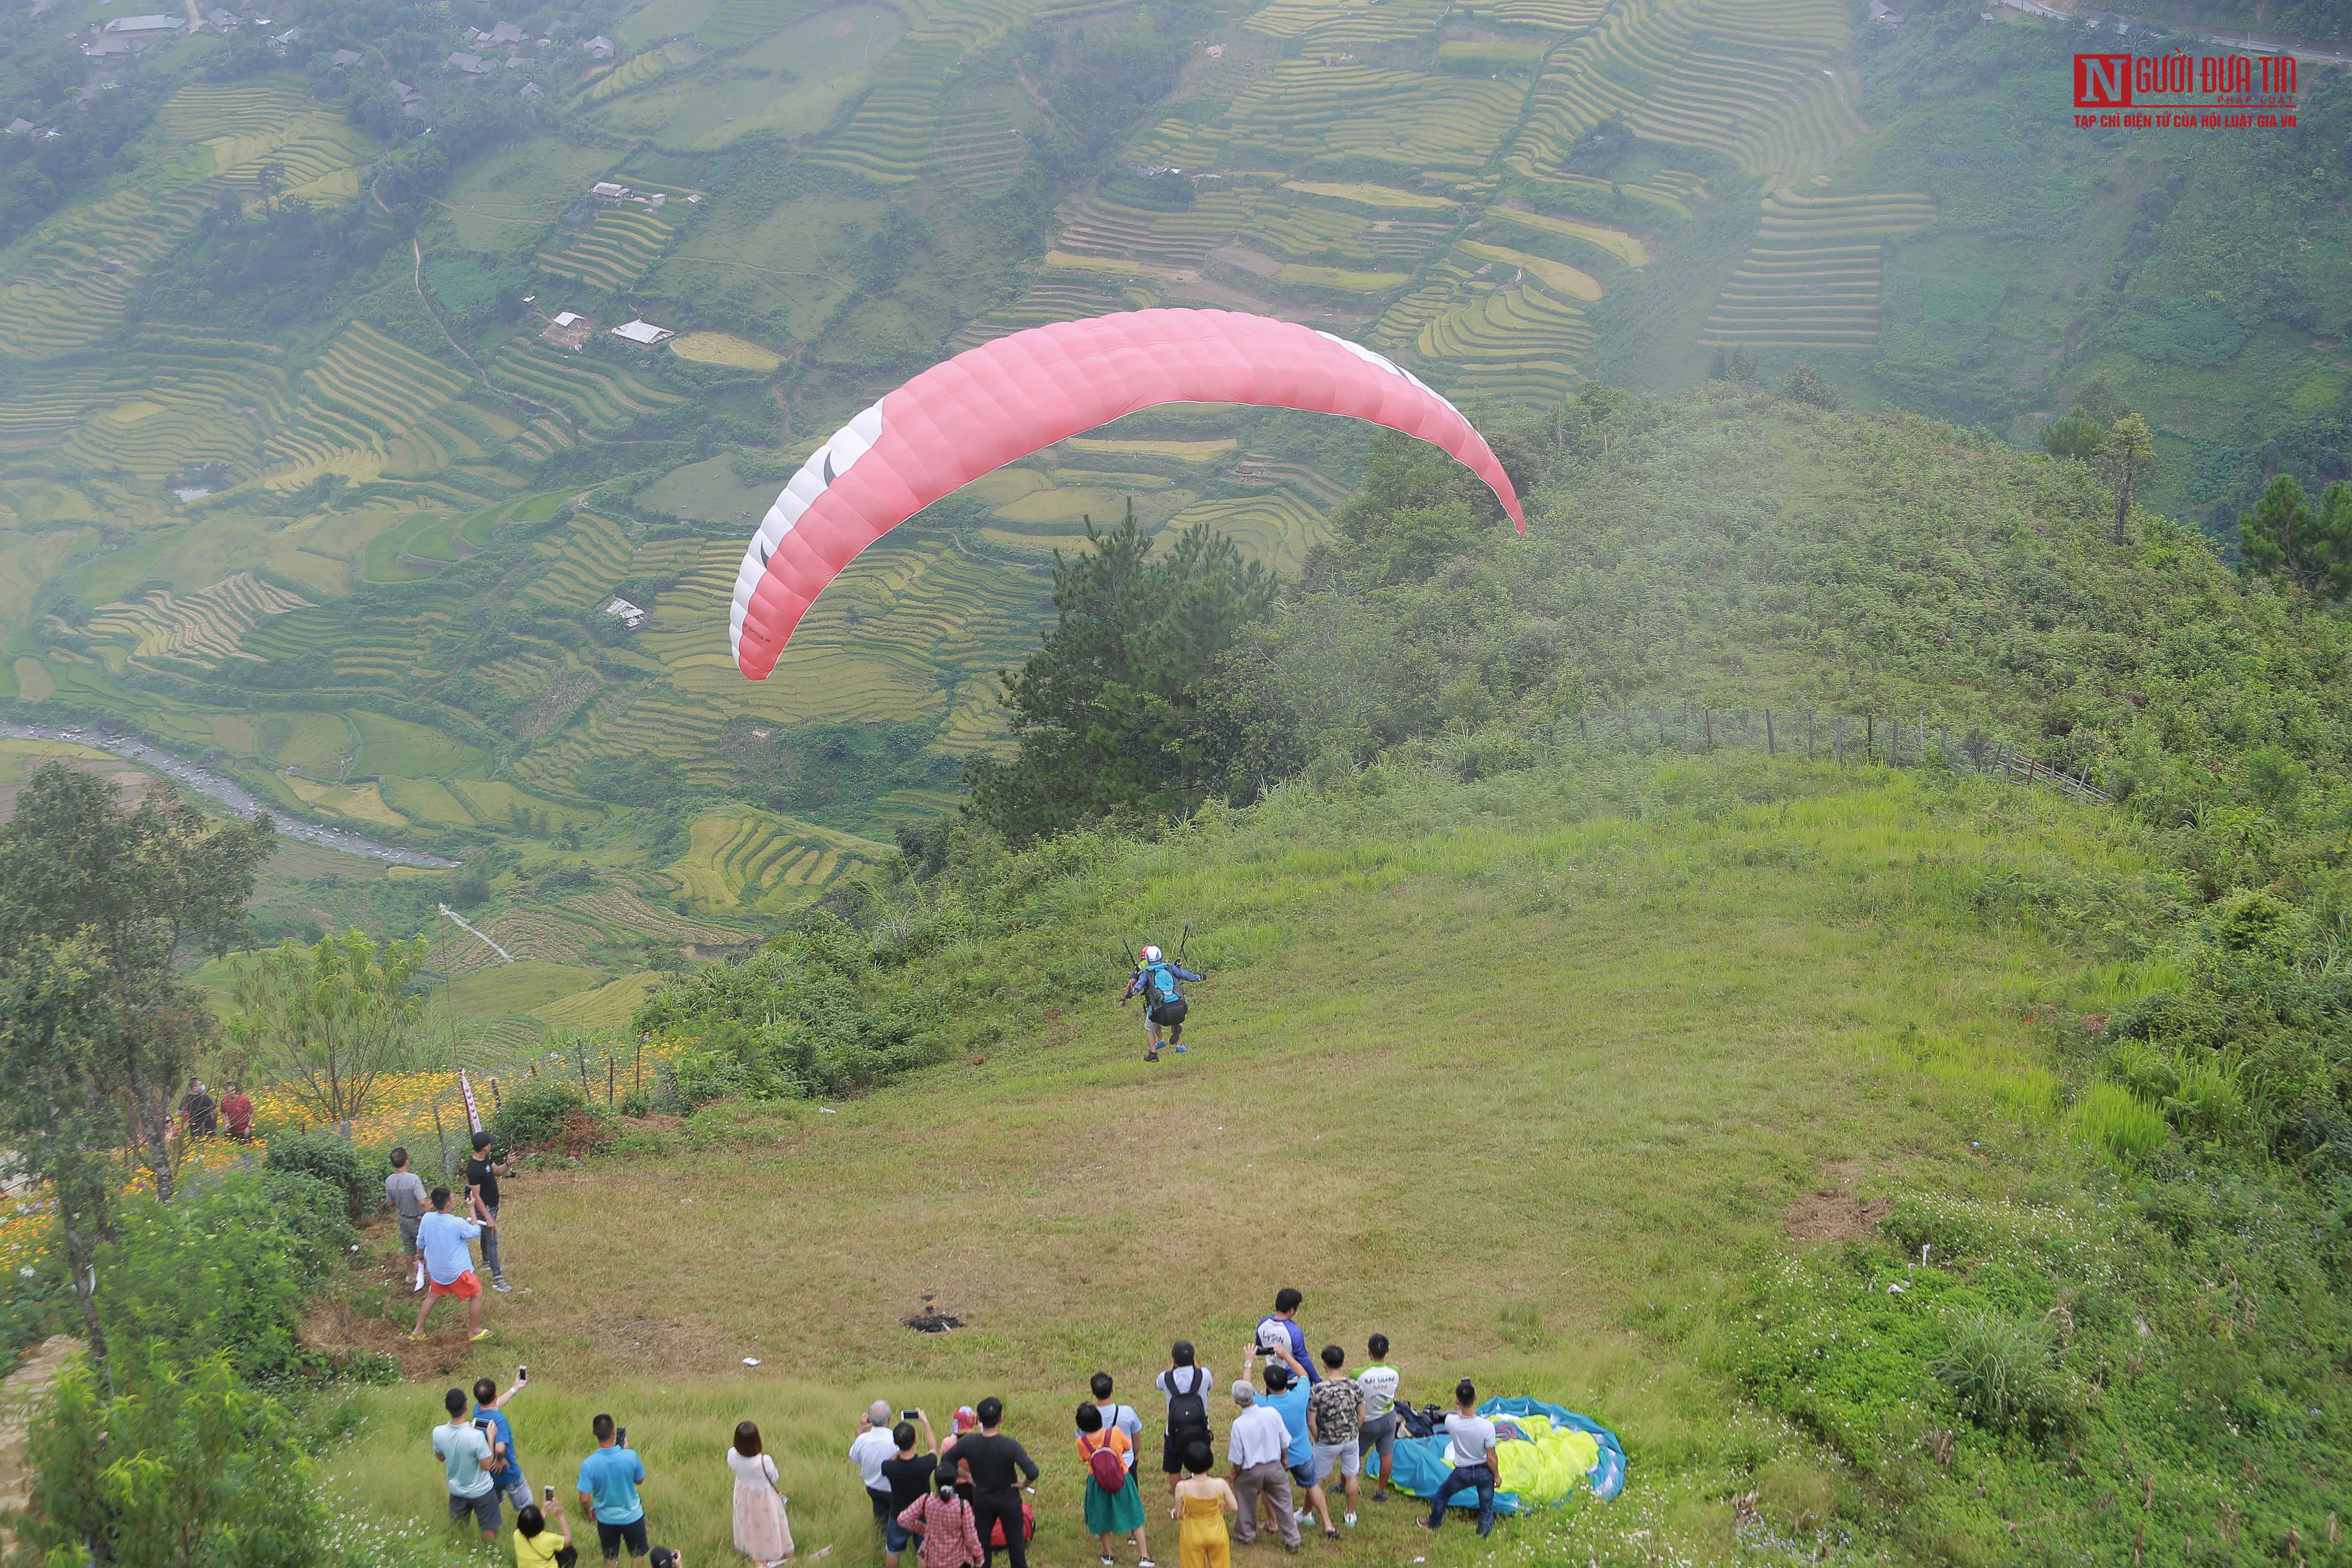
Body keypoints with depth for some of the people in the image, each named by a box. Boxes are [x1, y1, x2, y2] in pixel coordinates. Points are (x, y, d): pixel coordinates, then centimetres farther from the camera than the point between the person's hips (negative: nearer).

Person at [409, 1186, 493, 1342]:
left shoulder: (427, 1219, -11)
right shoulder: (457, 1224, -27)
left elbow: (420, 1244, 3)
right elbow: (475, 1232, -7)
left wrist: (426, 1265, 21)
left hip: (435, 1270, 6)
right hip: (457, 1272, -5)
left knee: (433, 1296, 28)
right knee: (477, 1294, 15)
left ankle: (418, 1330, 29)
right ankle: (474, 1331, 25)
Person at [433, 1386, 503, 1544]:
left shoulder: (438, 1433, -20)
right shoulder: (476, 1436, -34)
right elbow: (487, 1465, -22)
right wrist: (491, 1437, -17)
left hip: (457, 1491, 4)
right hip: (481, 1492, -4)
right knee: (489, 1530, 18)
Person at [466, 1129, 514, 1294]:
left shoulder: (486, 1159, -4)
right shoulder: (474, 1169, -32)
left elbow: (497, 1171, 11)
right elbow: (476, 1196, -28)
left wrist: (507, 1165, -12)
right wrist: (488, 1218, -26)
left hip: (492, 1206, 9)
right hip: (485, 1208, -9)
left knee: (486, 1235, 27)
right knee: (492, 1241, -6)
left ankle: (487, 1263, 48)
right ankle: (497, 1279, -2)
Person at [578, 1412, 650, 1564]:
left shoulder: (589, 1464, -26)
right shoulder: (630, 1456, -25)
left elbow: (585, 1499, -20)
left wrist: (588, 1511, 3)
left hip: (606, 1519, 0)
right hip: (632, 1516, 0)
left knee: (611, 1558, 24)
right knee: (638, 1557, 24)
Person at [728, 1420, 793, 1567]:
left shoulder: (732, 1455, -31)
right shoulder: (765, 1461, -41)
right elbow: (774, 1478, -20)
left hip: (743, 1493, 4)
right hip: (764, 1496, -4)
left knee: (747, 1522, 32)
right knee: (767, 1523, 25)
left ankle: (748, 1549, 58)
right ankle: (772, 1552, 49)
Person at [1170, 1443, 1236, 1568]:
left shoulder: (1182, 1487, -22)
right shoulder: (1220, 1484, -21)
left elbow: (1179, 1514, -12)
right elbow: (1234, 1508, -11)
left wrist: (1173, 1512, 10)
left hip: (1193, 1535, 0)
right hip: (1217, 1534, 0)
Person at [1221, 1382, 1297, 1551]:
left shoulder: (1239, 1424, -23)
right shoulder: (1272, 1413, -17)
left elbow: (1237, 1458, -13)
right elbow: (1285, 1442, -4)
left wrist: (1234, 1474, 7)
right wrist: (1284, 1461, 15)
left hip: (1251, 1471, -2)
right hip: (1275, 1467, 2)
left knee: (1246, 1503, 21)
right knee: (1283, 1503, 15)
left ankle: (1246, 1535, 40)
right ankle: (1292, 1540, 21)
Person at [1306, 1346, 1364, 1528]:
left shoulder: (1317, 1390, -24)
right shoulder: (1355, 1386, -14)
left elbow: (1311, 1422, -17)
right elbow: (1361, 1416, -2)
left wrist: (1318, 1439, 1)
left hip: (1328, 1443, -3)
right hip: (1351, 1440, 3)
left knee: (1318, 1479, 18)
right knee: (1351, 1476, 22)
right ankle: (1351, 1514, 35)